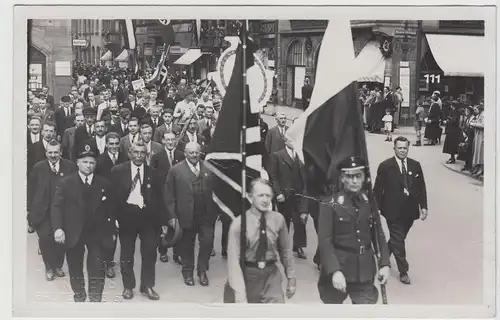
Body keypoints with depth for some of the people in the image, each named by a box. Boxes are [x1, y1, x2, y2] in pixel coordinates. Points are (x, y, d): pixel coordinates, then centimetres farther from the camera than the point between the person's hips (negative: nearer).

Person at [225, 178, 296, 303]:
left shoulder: (278, 219, -3)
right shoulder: (239, 223, -13)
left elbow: (286, 251, 7)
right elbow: (234, 260, -18)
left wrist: (291, 278, 9)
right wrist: (239, 294, -26)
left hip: (271, 275, 2)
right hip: (246, 275, -2)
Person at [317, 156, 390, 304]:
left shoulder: (369, 202, 3)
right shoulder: (330, 203, -12)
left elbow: (378, 234, 7)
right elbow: (325, 241, -16)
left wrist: (384, 263, -3)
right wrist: (335, 271, -25)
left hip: (364, 271, 3)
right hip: (337, 267, -3)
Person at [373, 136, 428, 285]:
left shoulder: (415, 165, 4)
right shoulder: (385, 166, -7)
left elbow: (421, 187, 8)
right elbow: (378, 189, -5)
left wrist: (423, 206, 2)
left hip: (410, 211, 4)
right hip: (393, 211, -4)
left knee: (398, 239, 16)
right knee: (398, 241, -2)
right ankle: (403, 271, 8)